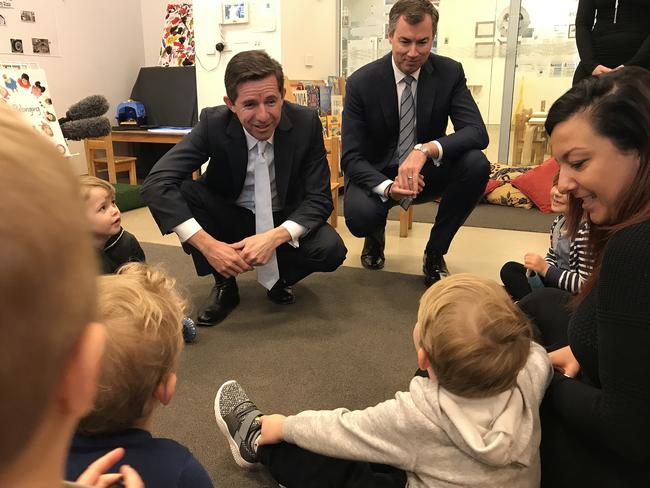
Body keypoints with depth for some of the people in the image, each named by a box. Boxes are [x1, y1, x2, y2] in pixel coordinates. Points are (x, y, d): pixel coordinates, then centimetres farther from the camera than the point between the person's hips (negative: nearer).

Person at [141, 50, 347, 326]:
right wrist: (208, 245, -38)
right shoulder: (213, 123, -21)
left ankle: (280, 277, 5)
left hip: (284, 223, 0)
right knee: (176, 192, -27)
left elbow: (319, 198, -17)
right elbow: (155, 184, -28)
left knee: (331, 249, -29)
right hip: (229, 218, 1)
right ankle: (224, 285, -7)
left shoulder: (306, 122, -19)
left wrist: (274, 237, -35)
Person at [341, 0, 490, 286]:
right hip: (377, 174, -2)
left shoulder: (450, 72, -10)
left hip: (425, 171, 2)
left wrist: (426, 149, -40)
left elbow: (477, 132, -20)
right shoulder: (361, 82, -15)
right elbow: (351, 157, -17)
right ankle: (375, 236, 9)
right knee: (360, 216, -34)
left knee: (477, 164, -27)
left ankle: (435, 251, -6)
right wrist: (387, 186, -38)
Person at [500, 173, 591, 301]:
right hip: (557, 280, 9)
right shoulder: (559, 221, -1)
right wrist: (538, 267, -6)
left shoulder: (586, 229, -26)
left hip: (574, 297, -9)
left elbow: (586, 285, -26)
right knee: (509, 269, 7)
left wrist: (545, 269, -24)